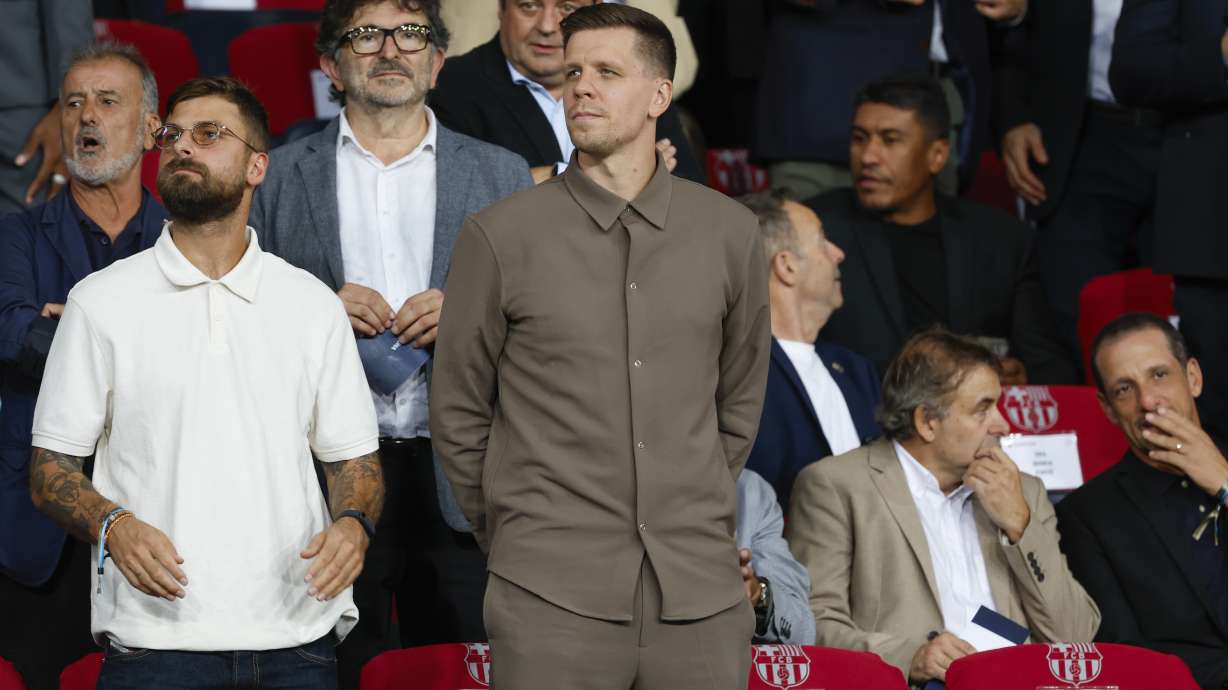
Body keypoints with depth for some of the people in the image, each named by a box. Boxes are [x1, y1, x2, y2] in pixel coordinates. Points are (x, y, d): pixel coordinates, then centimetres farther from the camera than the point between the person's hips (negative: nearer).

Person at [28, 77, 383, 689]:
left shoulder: (312, 306, 10)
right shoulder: (101, 302, 5)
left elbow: (353, 456, 14)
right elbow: (49, 469, 4)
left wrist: (352, 524, -8)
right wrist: (112, 526, -16)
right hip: (156, 637, -1)